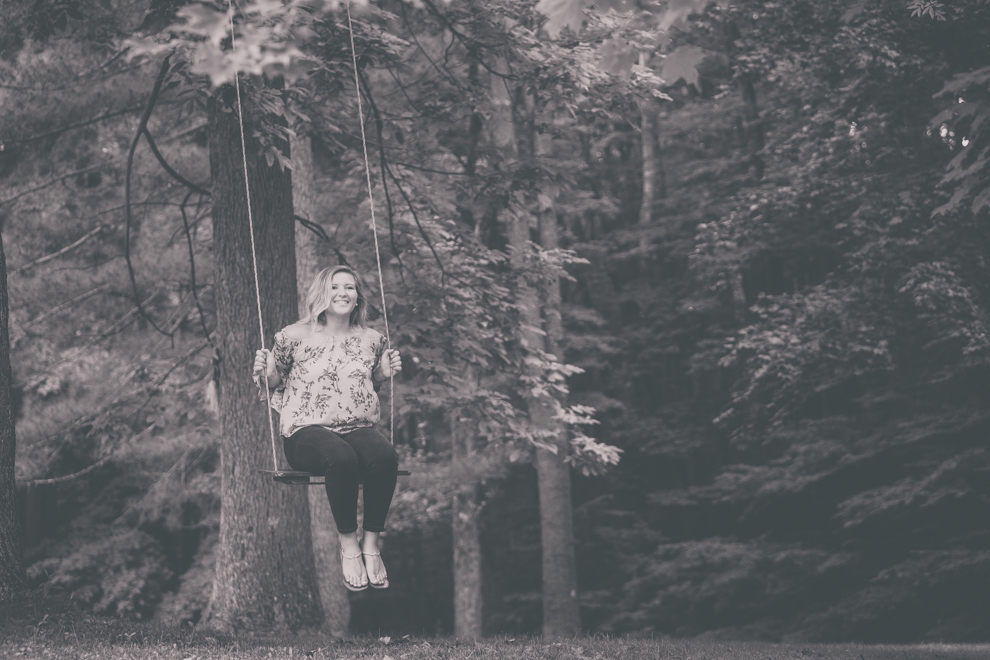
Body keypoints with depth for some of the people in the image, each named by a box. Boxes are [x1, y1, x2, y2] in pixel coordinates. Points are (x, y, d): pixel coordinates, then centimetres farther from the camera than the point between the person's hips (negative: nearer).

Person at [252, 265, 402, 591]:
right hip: (307, 430, -3)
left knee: (384, 455, -34)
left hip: (359, 427, 3)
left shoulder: (371, 340, 14)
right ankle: (348, 543, -22)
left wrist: (386, 372, 9)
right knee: (341, 457, -39)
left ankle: (371, 542, -22)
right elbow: (275, 383, 16)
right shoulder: (294, 337, 5)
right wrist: (265, 371, -5)